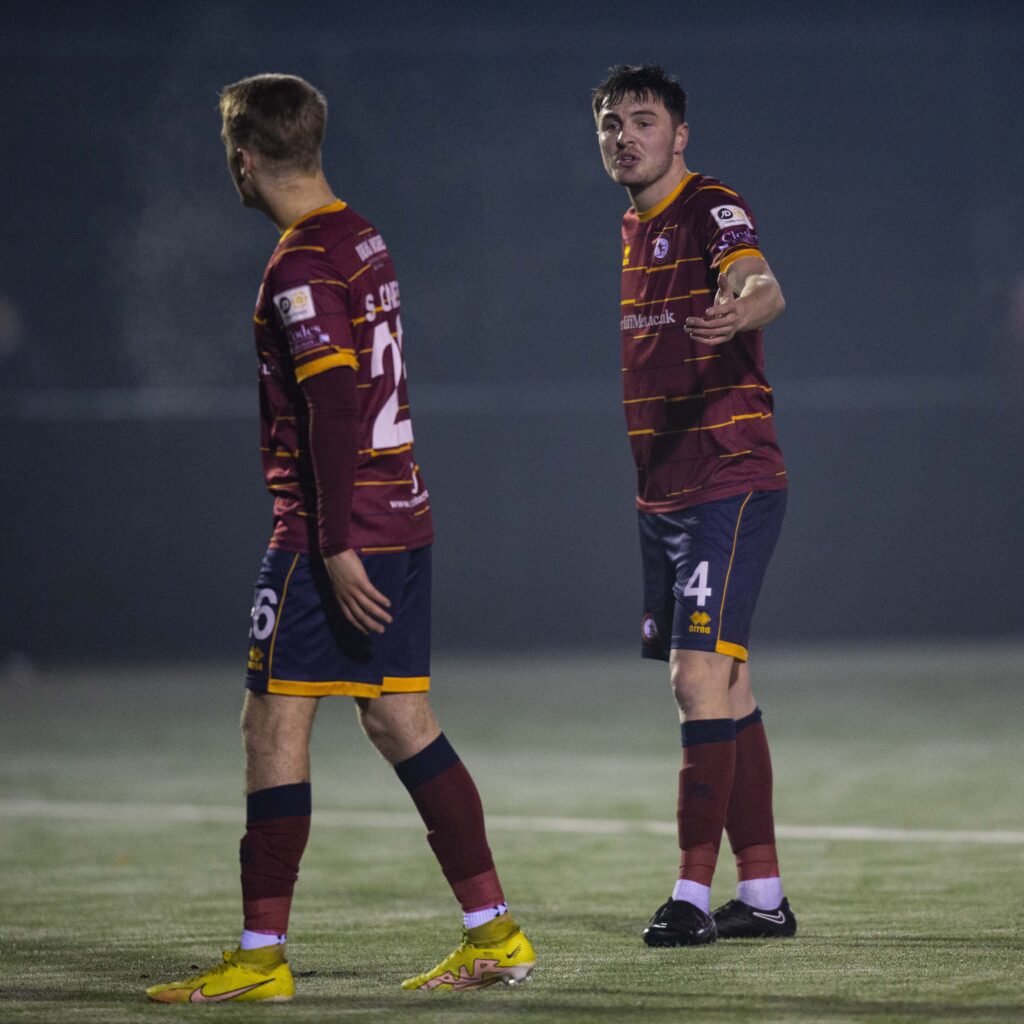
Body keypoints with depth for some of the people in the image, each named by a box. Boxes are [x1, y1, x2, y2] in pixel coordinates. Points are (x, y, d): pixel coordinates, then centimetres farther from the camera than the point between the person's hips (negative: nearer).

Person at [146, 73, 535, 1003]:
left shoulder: (303, 264, -15)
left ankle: (263, 954, -2)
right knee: (400, 721, 11)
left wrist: (335, 546, -23)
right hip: (402, 517, 9)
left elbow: (333, 408, -22)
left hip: (332, 532, -9)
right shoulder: (362, 238, 14)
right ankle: (495, 934, 11)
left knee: (275, 723, -4)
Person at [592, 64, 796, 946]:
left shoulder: (712, 211, -11)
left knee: (700, 676, -13)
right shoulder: (629, 232, 15)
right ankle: (763, 892, 16)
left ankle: (694, 892, -12)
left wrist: (740, 309, -55)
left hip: (730, 484, -9)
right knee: (722, 686, 11)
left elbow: (762, 286, -33)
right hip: (663, 497, 9)